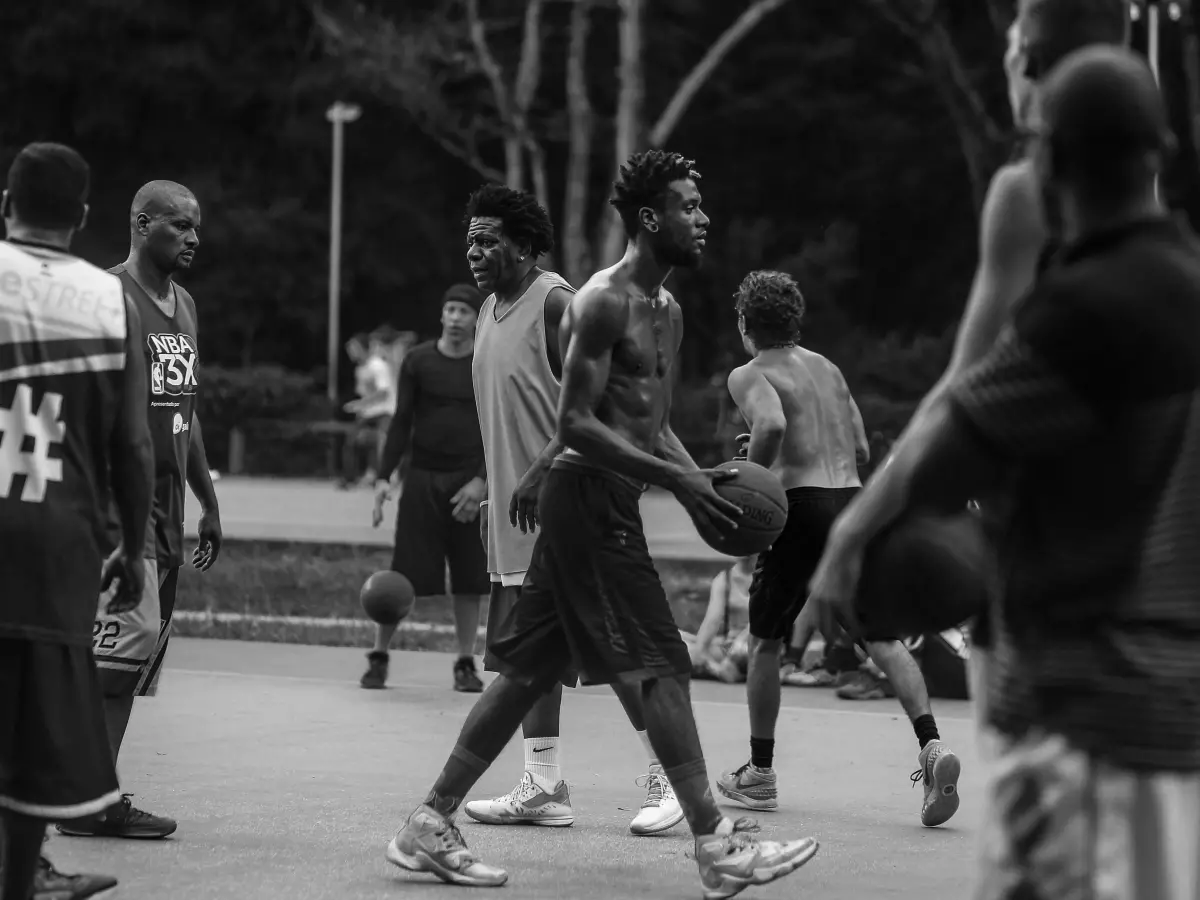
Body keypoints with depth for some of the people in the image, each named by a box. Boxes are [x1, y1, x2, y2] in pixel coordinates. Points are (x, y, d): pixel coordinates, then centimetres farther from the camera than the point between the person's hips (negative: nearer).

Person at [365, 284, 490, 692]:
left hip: (470, 482, 1)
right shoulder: (418, 361, 3)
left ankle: (466, 663, 11)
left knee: (469, 580, 1)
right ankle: (378, 656, 9)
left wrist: (482, 480, -10)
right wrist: (383, 476, -6)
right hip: (422, 478, -1)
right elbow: (401, 422, 3)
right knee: (403, 577, -3)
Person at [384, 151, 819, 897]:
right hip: (589, 495, -10)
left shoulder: (667, 312, 16)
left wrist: (702, 484, 5)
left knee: (531, 669, 10)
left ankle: (432, 825, 15)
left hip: (610, 500, 10)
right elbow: (577, 424, -19)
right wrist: (676, 479, -22)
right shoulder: (605, 302, -14)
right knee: (664, 666, -10)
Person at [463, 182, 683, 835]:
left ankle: (668, 775, 4)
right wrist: (493, 491, 20)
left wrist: (540, 474, -27)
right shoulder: (492, 308, 14)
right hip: (516, 511, 9)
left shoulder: (555, 302, -13)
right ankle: (543, 787, 13)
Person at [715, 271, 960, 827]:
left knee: (765, 640, 13)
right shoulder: (827, 368, 19)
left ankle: (759, 773, 19)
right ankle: (931, 746, -21)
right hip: (851, 498, 5)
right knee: (883, 638, 0)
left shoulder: (750, 375, 0)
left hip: (802, 507, -5)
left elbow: (771, 426, -22)